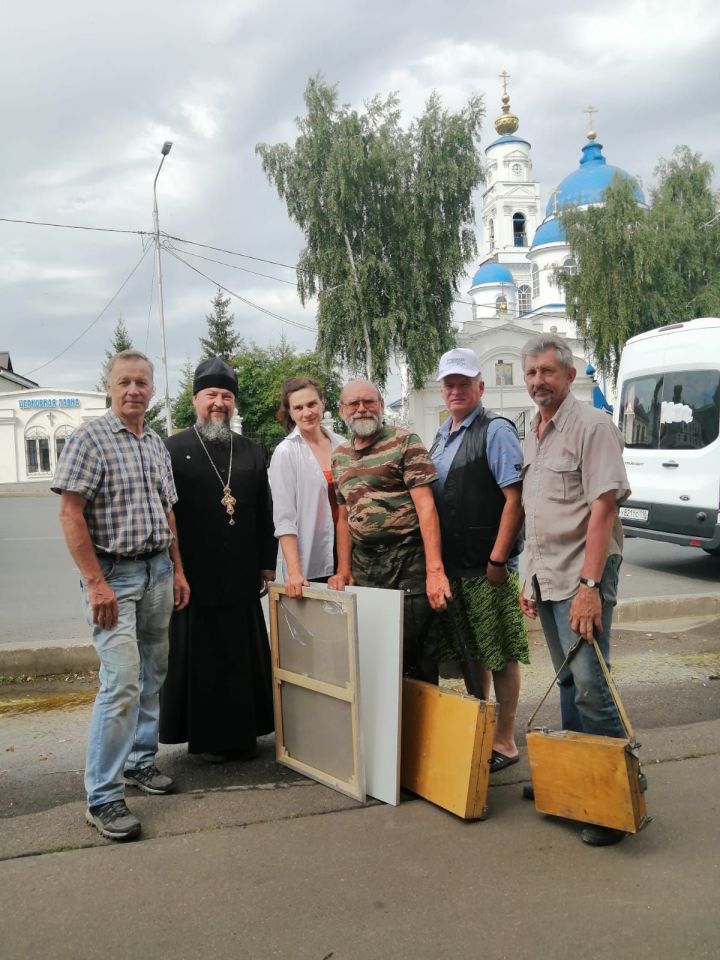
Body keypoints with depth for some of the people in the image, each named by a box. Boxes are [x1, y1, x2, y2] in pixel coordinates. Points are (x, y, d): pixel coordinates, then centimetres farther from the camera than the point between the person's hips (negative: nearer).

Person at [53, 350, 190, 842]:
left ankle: (141, 760, 29)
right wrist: (96, 583, -19)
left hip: (158, 571, 7)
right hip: (114, 573, -7)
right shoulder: (90, 438, -8)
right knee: (122, 682, -12)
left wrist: (178, 570, 14)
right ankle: (103, 797, -2)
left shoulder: (157, 444, 12)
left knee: (153, 674, 13)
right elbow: (70, 514, -14)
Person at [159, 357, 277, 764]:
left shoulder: (252, 452, 11)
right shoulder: (174, 449, 0)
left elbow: (265, 514, 11)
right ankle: (205, 736, 18)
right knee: (200, 657, 5)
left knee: (243, 656, 8)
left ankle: (243, 732, 21)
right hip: (192, 576, -3)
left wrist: (267, 563, 8)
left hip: (241, 577, 3)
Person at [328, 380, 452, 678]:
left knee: (405, 655, -5)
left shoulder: (405, 442, -4)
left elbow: (426, 507, -12)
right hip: (364, 563, 5)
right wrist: (344, 570, 7)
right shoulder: (339, 456, 14)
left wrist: (434, 570, -20)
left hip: (408, 561, -5)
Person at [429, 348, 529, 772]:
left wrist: (498, 559, -19)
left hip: (487, 567, -8)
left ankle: (505, 742, 14)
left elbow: (515, 498, -16)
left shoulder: (496, 430, -8)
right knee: (469, 653, 17)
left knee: (499, 656, 2)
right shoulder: (442, 435, 15)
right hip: (452, 566, 8)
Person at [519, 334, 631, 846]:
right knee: (569, 682, 15)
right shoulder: (533, 435, 15)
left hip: (581, 577, -8)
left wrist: (589, 585, -23)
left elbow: (602, 509, -17)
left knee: (590, 685, -11)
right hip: (546, 579, 8)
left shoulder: (591, 425, -9)